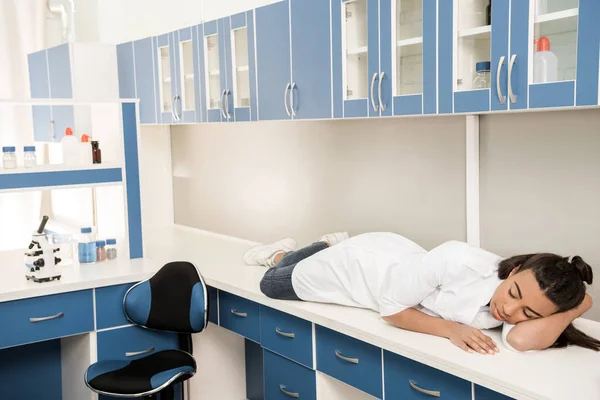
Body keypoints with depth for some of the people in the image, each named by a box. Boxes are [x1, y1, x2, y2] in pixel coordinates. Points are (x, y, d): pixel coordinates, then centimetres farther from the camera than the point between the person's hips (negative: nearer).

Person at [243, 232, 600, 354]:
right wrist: (450, 327, -41)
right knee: (272, 284, 21)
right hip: (367, 261, -3)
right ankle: (282, 252, 52)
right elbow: (391, 307, -31)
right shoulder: (462, 260, -42)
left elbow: (526, 339, -51)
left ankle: (332, 246, 60)